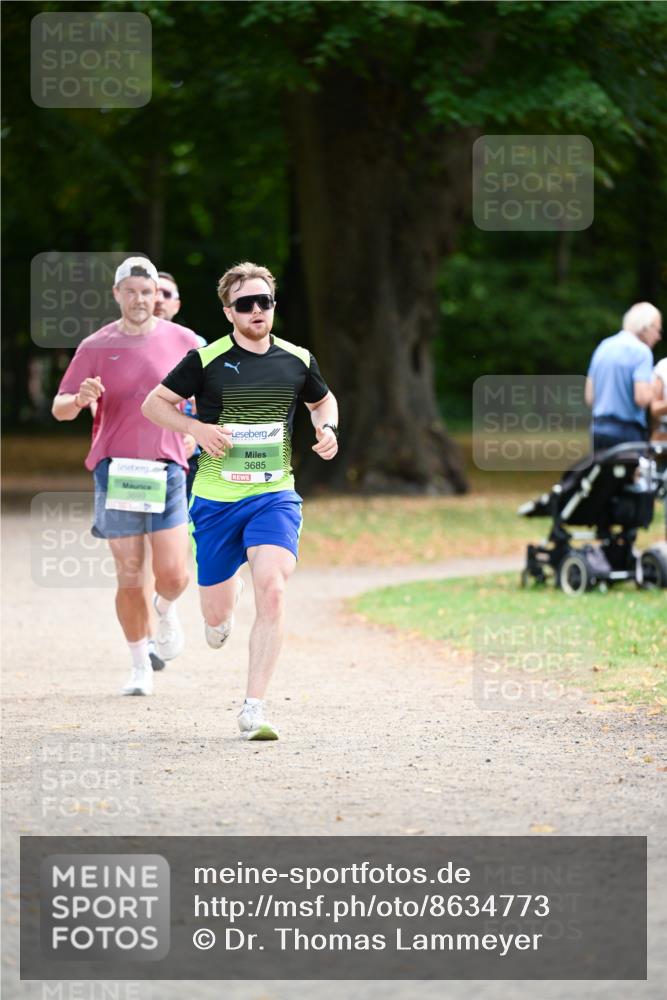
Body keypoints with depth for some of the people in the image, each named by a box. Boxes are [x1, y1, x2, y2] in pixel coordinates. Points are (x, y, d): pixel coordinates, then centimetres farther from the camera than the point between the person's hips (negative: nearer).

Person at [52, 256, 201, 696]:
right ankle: (140, 666, 15)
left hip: (167, 470, 0)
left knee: (173, 575, -10)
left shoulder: (182, 342, 5)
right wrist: (80, 400, -19)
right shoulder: (96, 347, 4)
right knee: (129, 577, -2)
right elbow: (59, 408, 4)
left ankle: (165, 610, 27)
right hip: (116, 470, 0)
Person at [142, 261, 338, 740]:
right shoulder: (206, 360, -4)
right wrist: (197, 428, -12)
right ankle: (223, 612, 47)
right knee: (216, 613, 5)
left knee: (272, 588, -23)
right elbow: (154, 403, 4)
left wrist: (328, 429, 3)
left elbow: (323, 400, 24)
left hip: (274, 497, 0)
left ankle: (254, 710, -18)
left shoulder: (297, 361, 4)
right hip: (215, 498, 0)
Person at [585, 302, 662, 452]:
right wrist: (654, 389, 1)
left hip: (598, 430, 7)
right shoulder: (641, 351, -9)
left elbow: (590, 397, 16)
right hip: (626, 432, -7)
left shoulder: (603, 347, 15)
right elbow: (642, 398, -18)